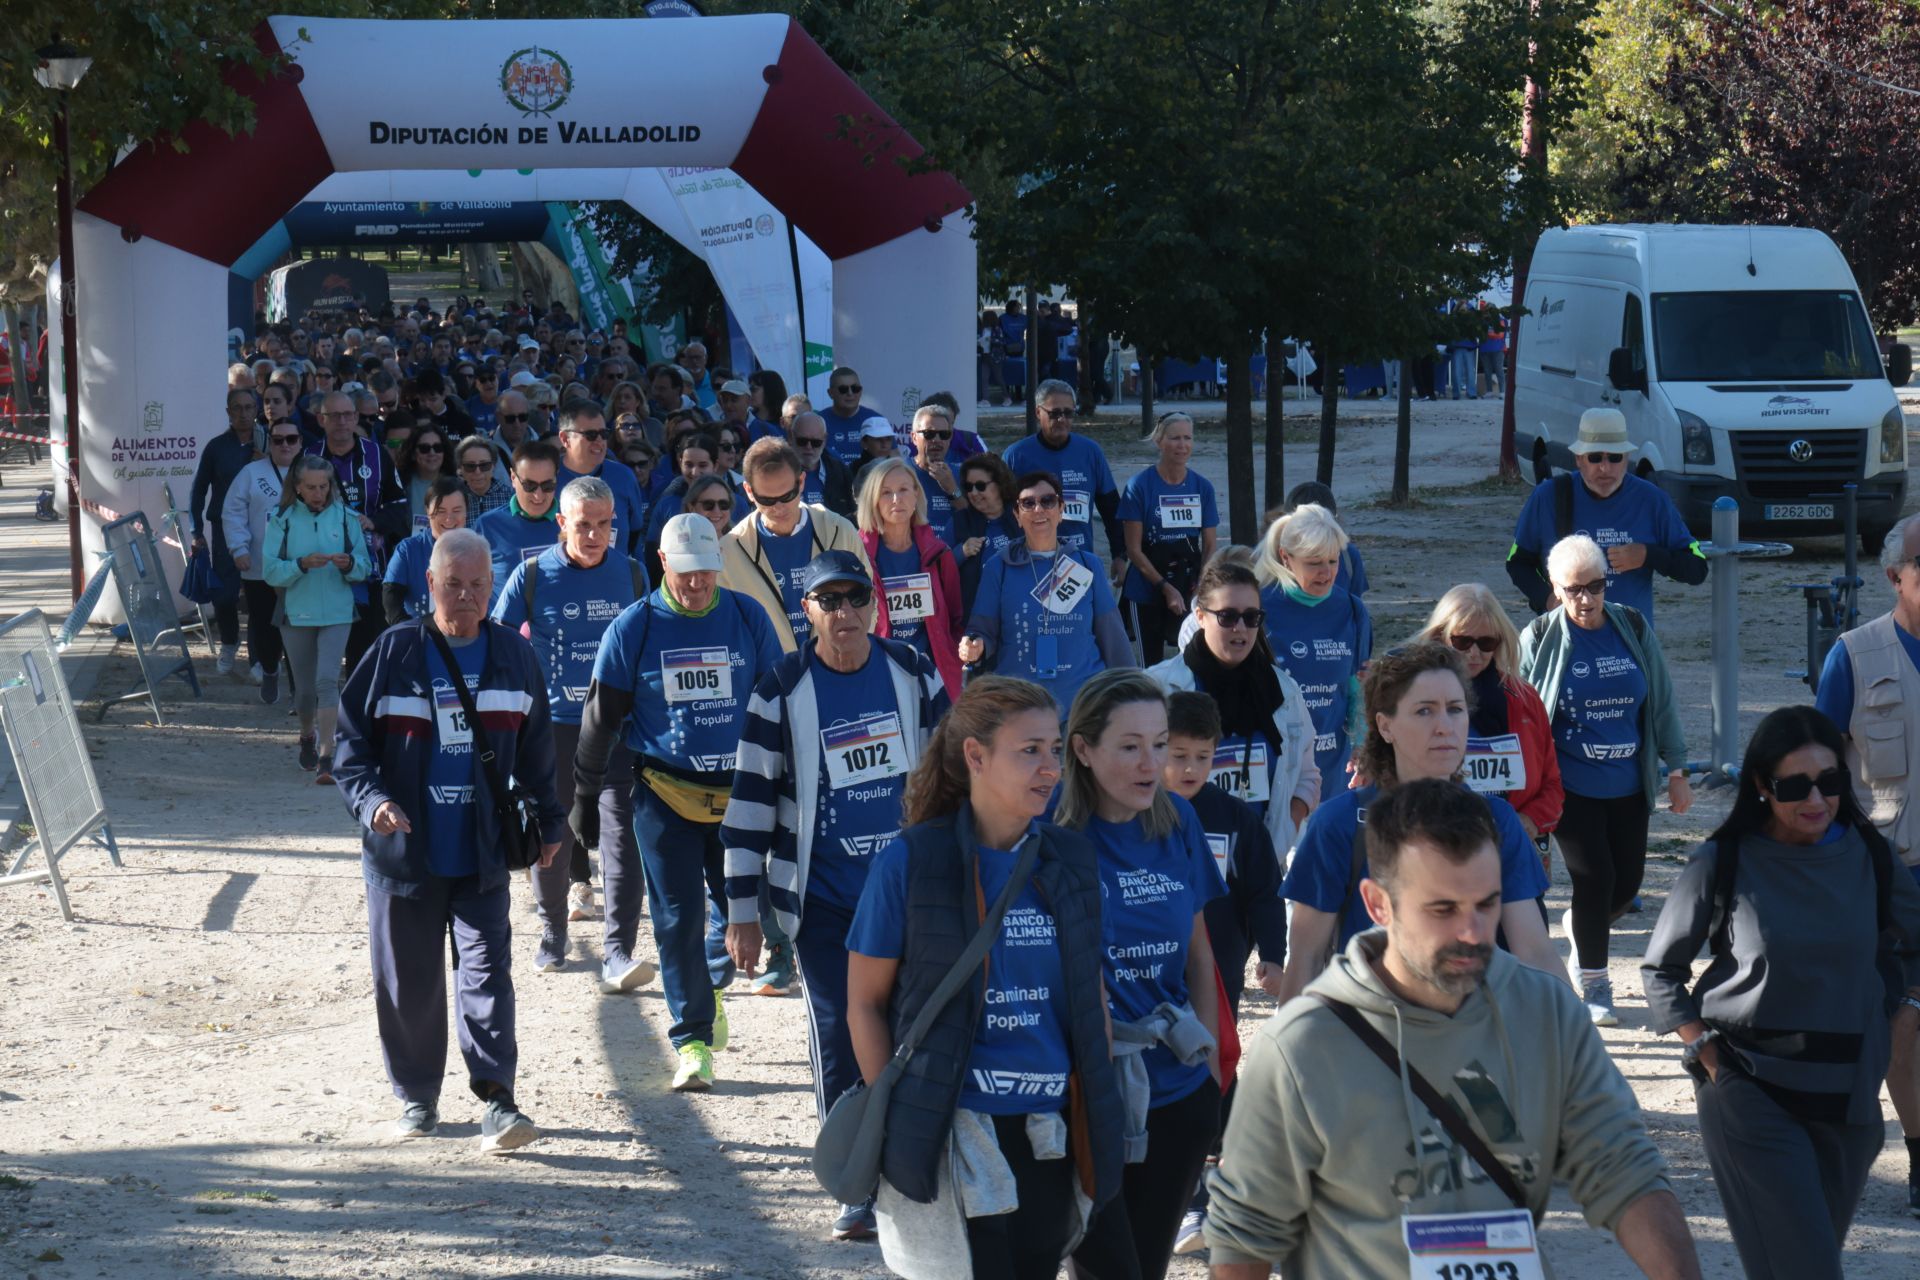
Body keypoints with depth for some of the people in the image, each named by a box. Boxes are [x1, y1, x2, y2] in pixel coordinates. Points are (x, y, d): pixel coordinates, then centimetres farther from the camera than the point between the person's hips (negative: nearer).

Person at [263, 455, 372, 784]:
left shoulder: (344, 517, 2)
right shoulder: (282, 521, -1)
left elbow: (365, 568, 5)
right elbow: (270, 571, -6)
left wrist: (350, 564, -17)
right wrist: (302, 564, -21)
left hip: (337, 612, -1)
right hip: (296, 614, 1)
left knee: (327, 680, -16)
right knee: (305, 687, 12)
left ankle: (326, 757, -19)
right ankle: (308, 736, 42)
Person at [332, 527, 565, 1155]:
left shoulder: (514, 657, 6)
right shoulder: (394, 654, -2)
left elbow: (535, 751, 17)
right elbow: (353, 743, 0)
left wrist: (547, 821, 18)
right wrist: (372, 801, -16)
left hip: (483, 855, 0)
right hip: (404, 852, 0)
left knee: (487, 972, -8)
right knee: (408, 983, 8)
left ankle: (497, 1100, -11)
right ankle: (416, 1098, 22)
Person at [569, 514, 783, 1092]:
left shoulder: (748, 618, 1)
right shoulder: (633, 629, -4)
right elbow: (601, 719, 4)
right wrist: (584, 798, 7)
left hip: (739, 789, 2)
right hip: (664, 792, -1)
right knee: (678, 919, -3)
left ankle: (710, 986, 33)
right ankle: (692, 1037, 6)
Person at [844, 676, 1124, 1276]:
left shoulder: (1071, 861, 6)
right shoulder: (911, 862, -7)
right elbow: (865, 1004, -2)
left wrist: (1101, 1115, 9)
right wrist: (895, 1118, -8)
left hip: (1050, 1134, 5)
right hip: (952, 1135, -4)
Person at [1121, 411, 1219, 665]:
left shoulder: (1202, 487, 5)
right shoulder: (1140, 486, -5)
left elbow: (1209, 547, 8)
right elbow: (1134, 549, -6)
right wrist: (1166, 587, -12)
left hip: (1190, 590, 3)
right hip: (1147, 592, -3)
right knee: (1151, 662, 2)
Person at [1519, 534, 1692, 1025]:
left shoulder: (1633, 629, 1)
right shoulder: (1539, 639, -6)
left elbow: (1663, 701, 8)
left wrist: (1676, 771, 7)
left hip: (1628, 786, 3)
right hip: (1571, 787, -3)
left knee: (1627, 882, 6)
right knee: (1595, 878, -9)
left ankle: (1581, 926, 41)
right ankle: (1595, 985, 10)